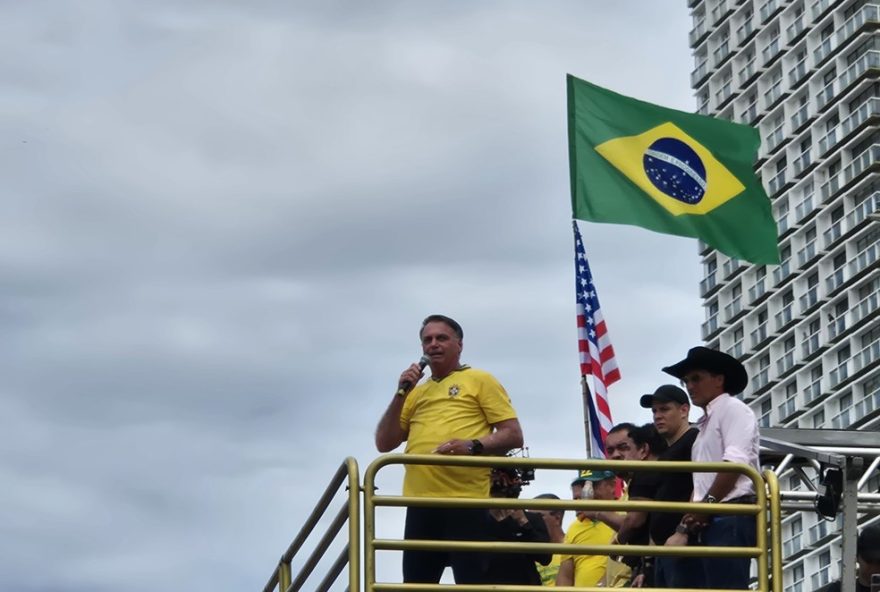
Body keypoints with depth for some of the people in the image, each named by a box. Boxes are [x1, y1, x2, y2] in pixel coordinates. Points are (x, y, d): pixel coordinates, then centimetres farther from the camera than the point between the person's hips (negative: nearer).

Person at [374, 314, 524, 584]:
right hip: (421, 504, 6)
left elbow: (513, 435, 0)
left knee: (473, 585, -9)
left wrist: (473, 446, -18)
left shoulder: (480, 380, 8)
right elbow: (384, 443, 16)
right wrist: (401, 393, 6)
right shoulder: (416, 393, 24)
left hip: (467, 501, -6)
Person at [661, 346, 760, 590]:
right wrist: (684, 528, 11)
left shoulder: (732, 409, 1)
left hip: (732, 519, -9)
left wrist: (708, 506, -11)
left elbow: (735, 463, -13)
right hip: (712, 523, 9)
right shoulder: (706, 424, 28)